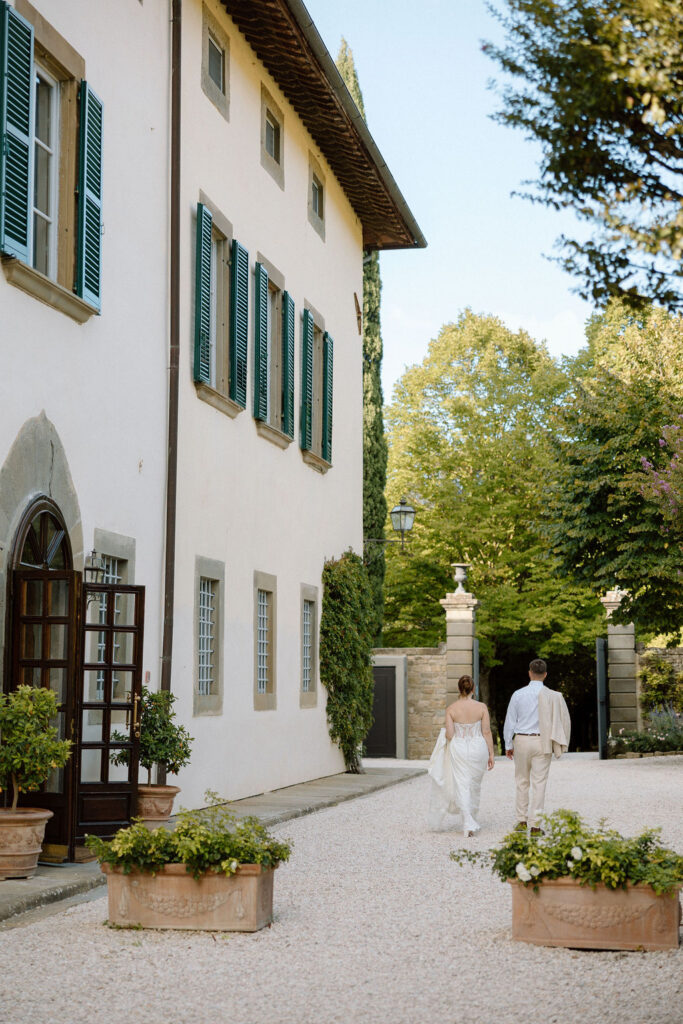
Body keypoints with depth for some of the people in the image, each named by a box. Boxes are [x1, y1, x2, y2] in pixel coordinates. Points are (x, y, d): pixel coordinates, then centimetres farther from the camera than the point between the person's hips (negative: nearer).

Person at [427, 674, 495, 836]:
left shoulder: (451, 708, -6)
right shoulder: (481, 707, -5)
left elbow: (449, 734, -9)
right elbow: (487, 732, -4)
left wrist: (445, 734, 15)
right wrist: (491, 754, 3)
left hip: (457, 749, -1)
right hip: (478, 749, 1)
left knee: (462, 787, 1)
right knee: (474, 787, 16)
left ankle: (468, 824, -10)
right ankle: (472, 820, 25)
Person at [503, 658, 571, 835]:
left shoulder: (518, 694, -2)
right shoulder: (552, 696, -3)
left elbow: (510, 722, 2)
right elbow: (562, 720, -2)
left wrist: (508, 745, 10)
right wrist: (558, 744, 7)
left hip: (521, 741, 1)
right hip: (542, 741, -1)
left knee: (522, 782, 14)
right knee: (539, 783, 0)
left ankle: (522, 821, 15)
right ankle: (535, 825, -1)